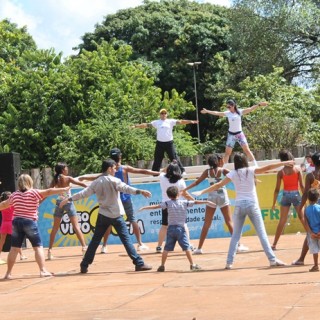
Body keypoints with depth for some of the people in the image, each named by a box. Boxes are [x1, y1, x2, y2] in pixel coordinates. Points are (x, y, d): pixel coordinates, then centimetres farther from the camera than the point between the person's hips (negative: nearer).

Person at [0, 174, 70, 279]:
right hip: (29, 222, -5)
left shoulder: (14, 195, 10)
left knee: (14, 248, 8)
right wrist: (64, 189, -10)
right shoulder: (33, 193, -6)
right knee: (38, 247, 1)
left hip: (17, 222, 5)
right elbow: (49, 192, -12)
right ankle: (43, 270, -6)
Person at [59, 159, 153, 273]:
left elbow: (84, 193, 8)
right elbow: (125, 188, -23)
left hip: (103, 215, 4)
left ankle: (84, 266, 14)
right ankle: (139, 263, -9)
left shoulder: (96, 182, 6)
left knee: (95, 240, 12)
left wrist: (69, 199, 19)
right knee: (126, 239, -5)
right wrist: (140, 191, -33)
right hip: (115, 215, -4)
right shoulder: (114, 181, -9)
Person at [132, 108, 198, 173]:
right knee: (157, 159, 10)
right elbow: (146, 125, 6)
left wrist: (191, 121, -19)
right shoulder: (156, 122, 7)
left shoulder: (171, 121, 1)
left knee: (174, 158, -2)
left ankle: (181, 171, 5)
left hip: (169, 143, -2)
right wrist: (136, 126, 0)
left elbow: (180, 122, -8)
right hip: (160, 143, 2)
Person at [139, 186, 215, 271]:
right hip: (181, 228, -1)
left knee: (167, 248, 4)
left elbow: (156, 206, -5)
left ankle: (162, 266, 5)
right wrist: (207, 202, 10)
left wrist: (144, 208, -2)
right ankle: (192, 265, 2)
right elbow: (195, 202, 4)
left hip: (171, 228, 1)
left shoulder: (168, 203, 0)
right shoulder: (184, 203, 0)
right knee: (187, 247, 3)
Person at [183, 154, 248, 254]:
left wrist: (185, 189, 7)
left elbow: (196, 182, 1)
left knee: (206, 224, 5)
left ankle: (199, 248, 3)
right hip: (222, 197, -1)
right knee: (229, 222, 4)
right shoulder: (223, 170, -3)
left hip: (212, 197, 1)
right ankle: (238, 245, 3)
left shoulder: (207, 172, 2)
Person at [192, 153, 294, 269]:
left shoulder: (233, 174, 2)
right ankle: (272, 259, 0)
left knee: (235, 235, 9)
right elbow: (267, 168, -7)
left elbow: (218, 185, 0)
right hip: (252, 204, -1)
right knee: (262, 233, 3)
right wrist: (284, 163, -4)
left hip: (239, 205, 1)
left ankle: (229, 262, 3)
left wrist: (202, 192, 5)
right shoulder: (251, 170, -2)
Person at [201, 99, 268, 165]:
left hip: (239, 133, -1)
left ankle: (255, 164, -1)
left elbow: (250, 109, -12)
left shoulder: (239, 112, -6)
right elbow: (217, 113, 1)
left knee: (247, 150, -6)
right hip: (231, 134, 2)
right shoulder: (227, 113, -2)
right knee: (227, 152, 2)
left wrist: (259, 104, -22)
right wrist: (207, 111, 0)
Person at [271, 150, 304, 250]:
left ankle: (274, 244, 6)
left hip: (286, 195, 1)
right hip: (296, 195, -1)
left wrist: (274, 203, 5)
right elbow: (302, 186, -5)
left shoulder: (281, 172, -1)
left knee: (282, 221, 7)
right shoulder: (297, 169, -2)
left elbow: (277, 189, -1)